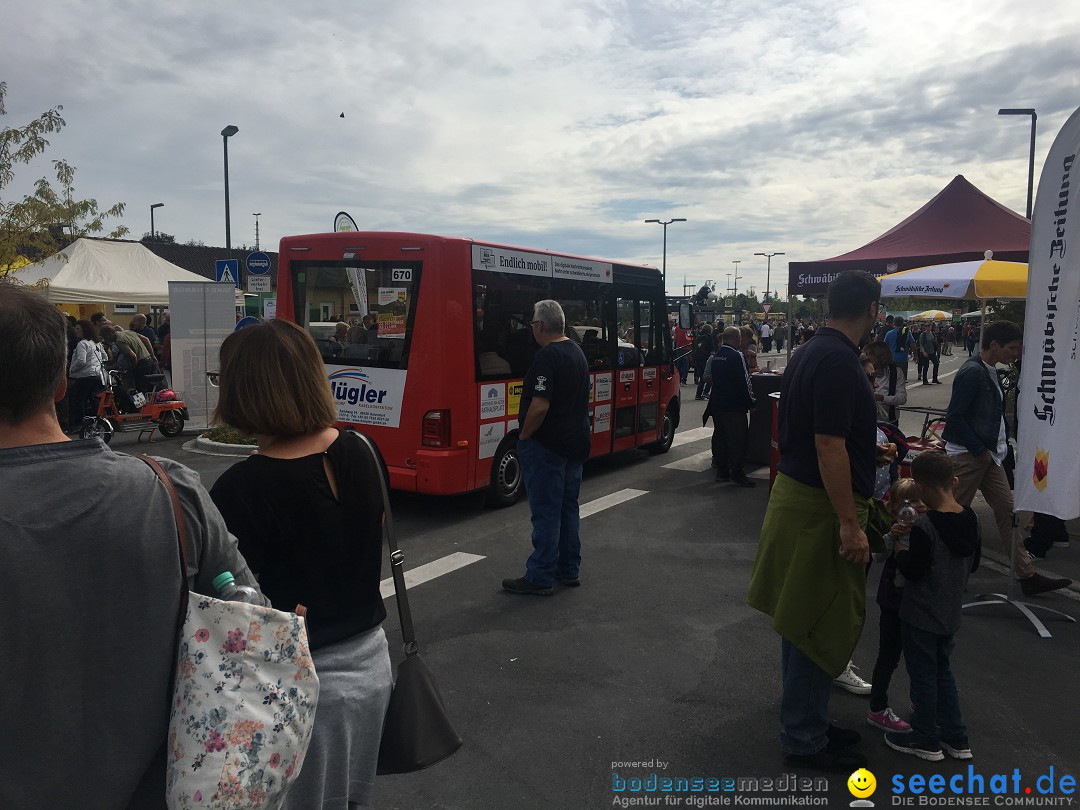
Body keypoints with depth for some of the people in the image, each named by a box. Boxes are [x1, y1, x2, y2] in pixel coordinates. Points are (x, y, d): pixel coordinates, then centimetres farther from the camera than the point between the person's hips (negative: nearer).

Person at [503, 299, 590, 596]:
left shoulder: (547, 357, -19)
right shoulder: (577, 352, 11)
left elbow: (540, 406, -26)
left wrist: (523, 436, -13)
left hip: (547, 446, -9)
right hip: (575, 443, 9)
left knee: (545, 513, -2)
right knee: (568, 507, 16)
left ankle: (539, 578, 6)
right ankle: (569, 570, 25)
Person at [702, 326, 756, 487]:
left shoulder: (716, 355, 10)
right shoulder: (736, 356, -15)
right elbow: (745, 382, -15)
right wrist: (751, 403, -7)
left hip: (717, 403, 8)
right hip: (734, 405, -8)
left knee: (720, 436, 12)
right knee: (737, 438, -3)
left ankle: (721, 471, 18)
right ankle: (736, 472, -1)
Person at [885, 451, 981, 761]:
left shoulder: (925, 526, -25)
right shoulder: (970, 518, -3)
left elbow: (914, 571, -23)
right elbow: (973, 563, 9)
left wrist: (900, 551, -6)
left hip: (920, 617, -7)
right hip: (951, 615, 7)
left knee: (923, 677, 8)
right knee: (942, 671, 22)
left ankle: (926, 740, 21)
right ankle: (956, 738, 29)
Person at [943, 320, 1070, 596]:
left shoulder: (989, 372, 12)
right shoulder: (972, 372, -17)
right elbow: (955, 417, -21)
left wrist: (998, 448, 8)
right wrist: (980, 450, -16)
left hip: (988, 455, 9)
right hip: (967, 456, -9)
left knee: (1008, 511, 9)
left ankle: (1027, 576, 16)